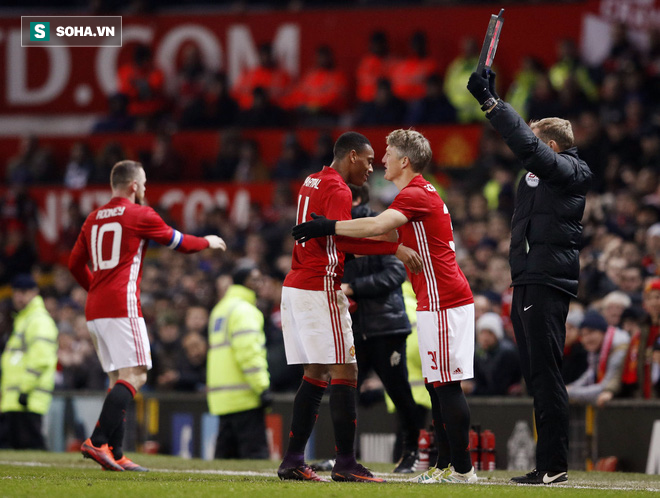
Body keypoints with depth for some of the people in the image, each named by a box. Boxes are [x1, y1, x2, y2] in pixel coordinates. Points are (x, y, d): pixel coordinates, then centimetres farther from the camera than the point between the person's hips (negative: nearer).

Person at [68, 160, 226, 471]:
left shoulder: (93, 219, 16)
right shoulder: (140, 215, -3)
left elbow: (75, 264, 22)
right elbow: (179, 243, 9)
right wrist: (208, 242, 28)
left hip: (95, 309, 8)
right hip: (122, 307, -8)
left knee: (118, 379, 11)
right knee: (134, 375, -10)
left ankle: (114, 454, 3)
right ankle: (99, 441, -25)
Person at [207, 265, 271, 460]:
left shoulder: (220, 309, 22)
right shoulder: (243, 310, -8)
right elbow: (248, 352, -17)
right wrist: (262, 387, -19)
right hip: (243, 394, -9)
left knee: (226, 453, 8)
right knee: (255, 451, -12)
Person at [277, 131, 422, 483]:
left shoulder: (312, 183, 19)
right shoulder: (337, 190, -11)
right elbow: (342, 236, -27)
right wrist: (395, 248, -30)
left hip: (295, 286, 10)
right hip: (320, 288, -10)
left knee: (315, 375, 12)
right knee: (344, 374, -8)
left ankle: (293, 461, 10)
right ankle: (346, 464, -10)